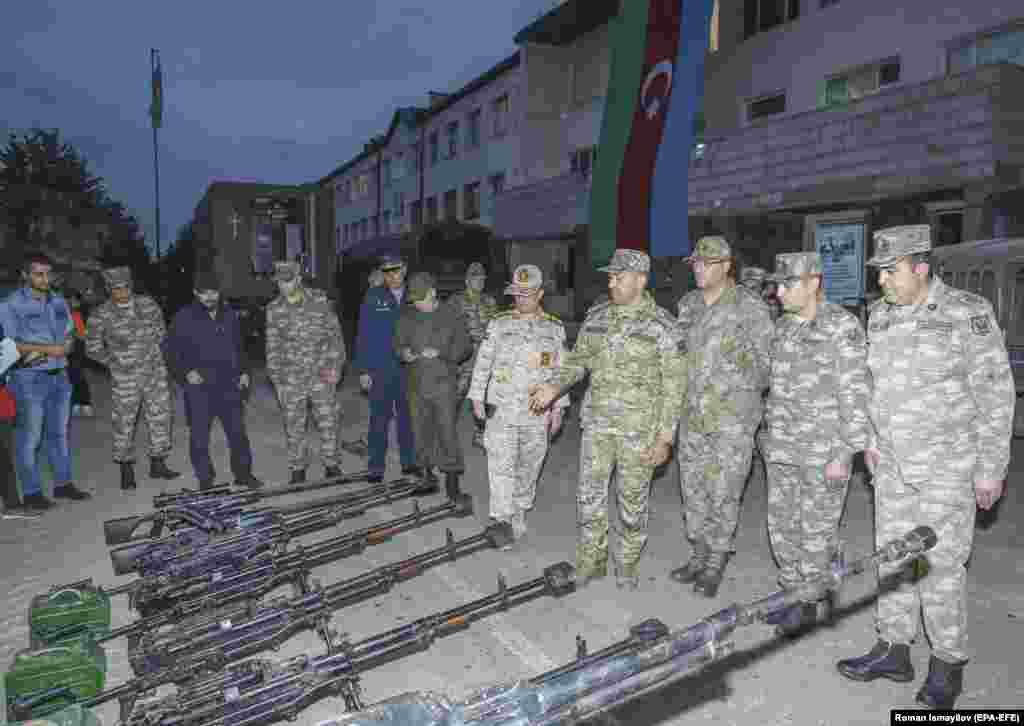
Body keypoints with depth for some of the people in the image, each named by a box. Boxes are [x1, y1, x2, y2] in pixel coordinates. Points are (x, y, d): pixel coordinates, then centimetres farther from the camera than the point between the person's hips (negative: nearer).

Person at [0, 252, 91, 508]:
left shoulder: (59, 302, 10)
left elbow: (69, 337, 12)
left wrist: (42, 354, -6)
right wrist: (48, 349, -15)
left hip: (59, 375, 5)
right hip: (29, 379, -5)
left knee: (59, 433, 13)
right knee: (30, 438, 0)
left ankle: (63, 483, 23)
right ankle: (31, 492, 8)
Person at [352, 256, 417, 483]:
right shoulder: (373, 297, 0)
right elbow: (363, 335, 0)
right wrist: (363, 370, -3)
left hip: (408, 367, 2)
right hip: (379, 368, -2)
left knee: (408, 415, 10)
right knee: (379, 418, 1)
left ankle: (409, 461, 23)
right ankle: (376, 467, 9)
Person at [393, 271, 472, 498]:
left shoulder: (451, 315, -4)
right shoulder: (407, 317, 7)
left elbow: (465, 347, -2)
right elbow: (398, 343, 15)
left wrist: (440, 353, -16)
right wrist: (404, 352, -8)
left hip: (443, 382, -4)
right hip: (417, 383, 4)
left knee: (447, 431, -7)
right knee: (421, 430, 12)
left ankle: (452, 478, 1)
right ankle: (426, 471, 28)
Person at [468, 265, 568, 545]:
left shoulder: (555, 328, 3)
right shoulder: (498, 323, 0)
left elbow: (561, 371, 5)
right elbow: (483, 362, 4)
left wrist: (558, 408, 3)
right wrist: (477, 398, 0)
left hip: (537, 412, 1)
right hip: (501, 408, -1)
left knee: (529, 466, 11)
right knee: (501, 466, -5)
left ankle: (520, 511, 30)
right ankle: (502, 521, 3)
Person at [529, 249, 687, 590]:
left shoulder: (662, 325, -11)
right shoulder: (596, 317, 4)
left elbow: (673, 385, -10)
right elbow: (578, 360, 13)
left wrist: (665, 437, -14)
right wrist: (555, 387, -5)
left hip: (639, 427, -4)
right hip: (597, 422, 4)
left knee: (633, 499, 10)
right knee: (590, 496, 8)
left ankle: (627, 562, 30)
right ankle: (591, 560, 27)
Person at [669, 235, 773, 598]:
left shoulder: (750, 307, -9)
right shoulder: (688, 304, 9)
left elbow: (768, 360, -4)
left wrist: (744, 391, -1)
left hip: (733, 418, -6)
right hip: (693, 415, 6)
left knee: (723, 493, 0)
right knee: (693, 489, 13)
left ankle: (716, 564, 16)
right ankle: (700, 555, 28)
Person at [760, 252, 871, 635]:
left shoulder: (842, 327, -13)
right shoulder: (783, 327, 9)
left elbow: (855, 394, -14)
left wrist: (845, 452, -17)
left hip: (824, 451, -7)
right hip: (782, 449, 7)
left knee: (816, 530, 3)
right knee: (782, 525, 13)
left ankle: (813, 604, 19)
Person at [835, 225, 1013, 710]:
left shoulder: (966, 313, -12)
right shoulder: (879, 315, 5)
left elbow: (995, 394, -10)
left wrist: (991, 467, -10)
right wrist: (869, 438, 10)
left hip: (947, 468, -6)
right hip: (891, 466, 6)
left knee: (940, 565, 0)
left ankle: (948, 665, 19)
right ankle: (893, 651, 27)